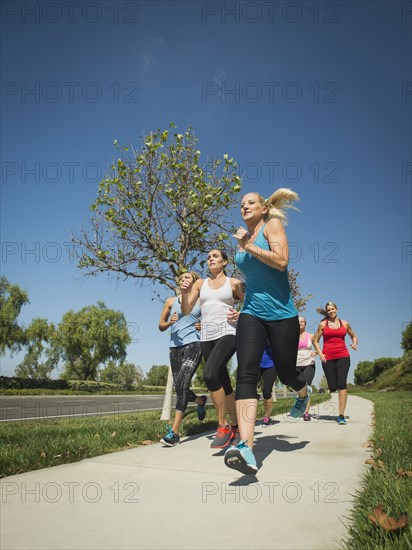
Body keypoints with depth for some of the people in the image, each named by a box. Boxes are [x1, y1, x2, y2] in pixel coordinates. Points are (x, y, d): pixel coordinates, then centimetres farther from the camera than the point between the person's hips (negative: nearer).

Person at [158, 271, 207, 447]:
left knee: (182, 384, -17)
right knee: (180, 388, 5)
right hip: (175, 346, 4)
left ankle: (174, 431, -13)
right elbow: (161, 326, 15)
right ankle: (201, 401, 40)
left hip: (193, 344, -3)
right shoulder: (171, 301, 14)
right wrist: (170, 322, -6)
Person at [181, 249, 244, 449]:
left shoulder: (234, 283, 7)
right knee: (223, 383, 9)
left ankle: (223, 426, -13)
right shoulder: (200, 283, 15)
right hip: (206, 337, 5)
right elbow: (186, 310, 9)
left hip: (227, 333, -4)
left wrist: (240, 314, -5)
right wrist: (184, 293, -9)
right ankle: (235, 426, 24)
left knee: (210, 374, -25)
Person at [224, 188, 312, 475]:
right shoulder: (244, 237, 17)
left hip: (281, 314, -4)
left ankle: (304, 391, 48)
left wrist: (248, 246, -14)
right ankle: (246, 448, -26)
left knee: (286, 372, 9)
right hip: (251, 313, 4)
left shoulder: (272, 224, -1)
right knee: (246, 373, -18)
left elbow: (281, 261, -18)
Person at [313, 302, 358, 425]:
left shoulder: (345, 323, 11)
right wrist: (320, 354, -4)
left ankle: (341, 415, -13)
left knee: (342, 383, -16)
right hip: (328, 358, 0)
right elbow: (315, 341, 9)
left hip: (343, 356, 0)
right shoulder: (322, 324, 7)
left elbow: (354, 336, 24)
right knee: (333, 387, -2)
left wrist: (354, 343, 2)